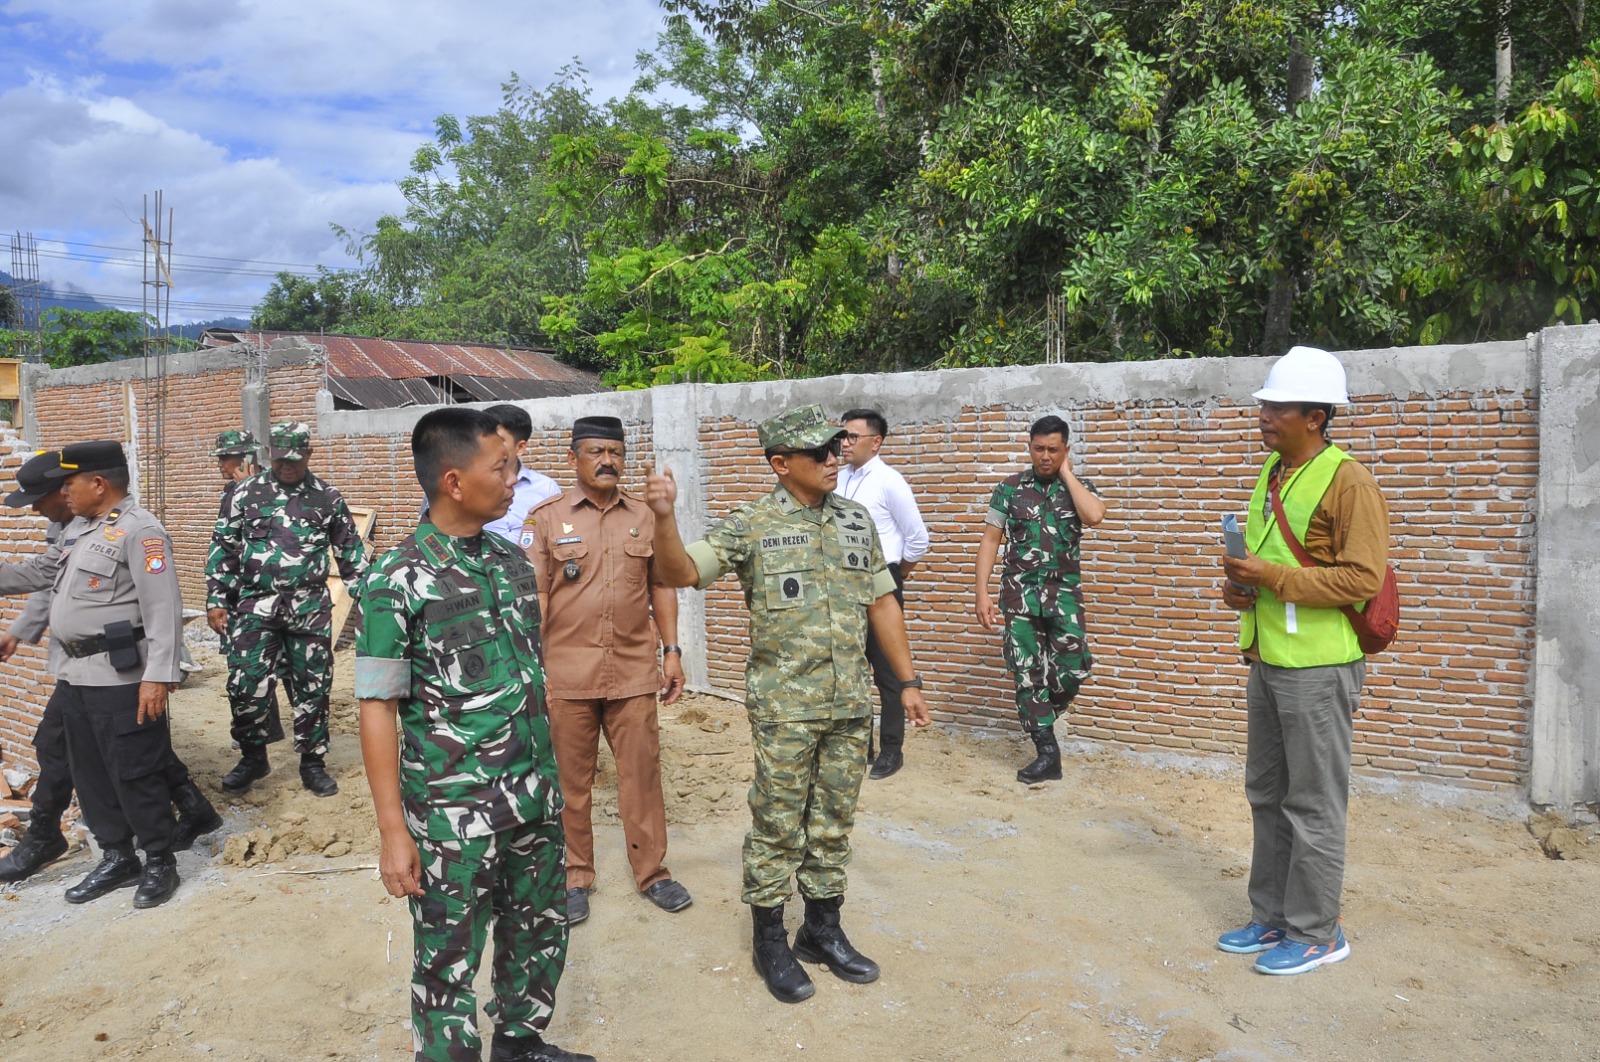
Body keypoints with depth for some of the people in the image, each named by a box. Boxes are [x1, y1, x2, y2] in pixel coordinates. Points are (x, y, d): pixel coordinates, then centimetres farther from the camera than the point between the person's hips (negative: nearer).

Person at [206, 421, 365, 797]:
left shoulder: (327, 498, 4)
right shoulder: (247, 493, 4)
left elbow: (350, 553, 10)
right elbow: (223, 548, 6)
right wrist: (216, 600, 2)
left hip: (310, 608, 0)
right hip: (256, 606, 0)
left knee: (312, 687, 5)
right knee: (245, 684, 0)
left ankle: (312, 763, 18)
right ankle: (253, 757, 21)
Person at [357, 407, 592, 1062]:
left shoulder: (514, 562, 4)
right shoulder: (398, 581, -13)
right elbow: (377, 708, -11)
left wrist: (550, 776, 13)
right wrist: (393, 831, -13)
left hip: (536, 799, 6)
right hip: (454, 813, -6)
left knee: (540, 933, 20)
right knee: (449, 962, 10)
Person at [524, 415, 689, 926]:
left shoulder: (645, 516, 7)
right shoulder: (546, 518, -1)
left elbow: (662, 586, 12)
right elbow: (534, 597, -3)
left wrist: (672, 650, 6)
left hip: (634, 671, 2)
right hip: (567, 673, -2)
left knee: (642, 773, 7)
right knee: (571, 779, 8)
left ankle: (651, 870, 22)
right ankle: (574, 876, 25)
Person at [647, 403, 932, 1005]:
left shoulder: (857, 521, 7)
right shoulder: (752, 524, -7)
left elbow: (882, 603, 11)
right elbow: (679, 573, -13)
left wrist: (908, 680, 10)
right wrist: (664, 518, -31)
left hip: (850, 705, 5)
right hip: (784, 707, -4)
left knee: (833, 824, 15)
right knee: (777, 826, 6)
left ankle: (823, 931, 32)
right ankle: (770, 942, 24)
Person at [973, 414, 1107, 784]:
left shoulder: (1079, 488, 4)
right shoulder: (1010, 487, 3)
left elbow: (1094, 516, -20)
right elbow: (991, 540, 2)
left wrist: (1066, 473, -10)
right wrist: (981, 592, -6)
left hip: (1064, 591, 0)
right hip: (1019, 591, 0)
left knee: (1075, 667, -6)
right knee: (1027, 672, 1)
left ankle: (1038, 719, 24)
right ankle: (1047, 753, 10)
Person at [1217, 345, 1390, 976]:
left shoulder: (1348, 482, -13)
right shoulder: (1271, 476, 13)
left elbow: (1363, 578, -20)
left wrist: (1274, 577, -21)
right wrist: (1239, 586, 5)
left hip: (1318, 669, -9)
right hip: (1268, 661, 9)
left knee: (1313, 805, 1)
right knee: (1267, 797, 16)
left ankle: (1317, 934, 15)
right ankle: (1272, 917, 28)